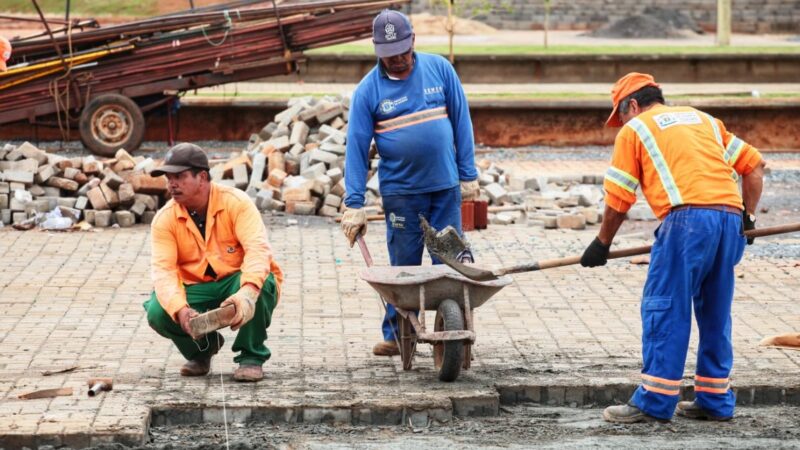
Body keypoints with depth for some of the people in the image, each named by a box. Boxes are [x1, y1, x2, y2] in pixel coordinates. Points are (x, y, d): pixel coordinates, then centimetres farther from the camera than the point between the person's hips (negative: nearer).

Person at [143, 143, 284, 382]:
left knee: (261, 284, -36)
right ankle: (203, 347, 8)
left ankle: (251, 357, -12)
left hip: (237, 283, -3)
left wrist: (247, 292, -48)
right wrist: (180, 309, -38)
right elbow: (163, 269, -17)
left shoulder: (236, 203, -15)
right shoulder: (165, 219, -7)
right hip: (196, 291, 3)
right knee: (157, 312, -25)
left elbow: (258, 249, -28)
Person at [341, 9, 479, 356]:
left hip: (446, 186, 1)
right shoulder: (368, 90, -4)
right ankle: (395, 336, 14)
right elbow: (356, 147, -4)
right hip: (401, 191, -1)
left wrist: (468, 175, 3)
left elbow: (461, 121, 6)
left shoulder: (439, 69, 1)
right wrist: (354, 205, -8)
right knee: (403, 268, 3)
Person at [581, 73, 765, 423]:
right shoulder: (703, 119, 28)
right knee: (715, 314, 14)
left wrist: (602, 243, 21)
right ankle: (715, 401, 19)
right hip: (730, 218, 6)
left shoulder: (634, 129, 12)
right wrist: (748, 216, 25)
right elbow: (754, 164, 22)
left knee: (664, 309, -1)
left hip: (688, 218, -6)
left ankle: (654, 402, -1)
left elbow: (618, 198, 10)